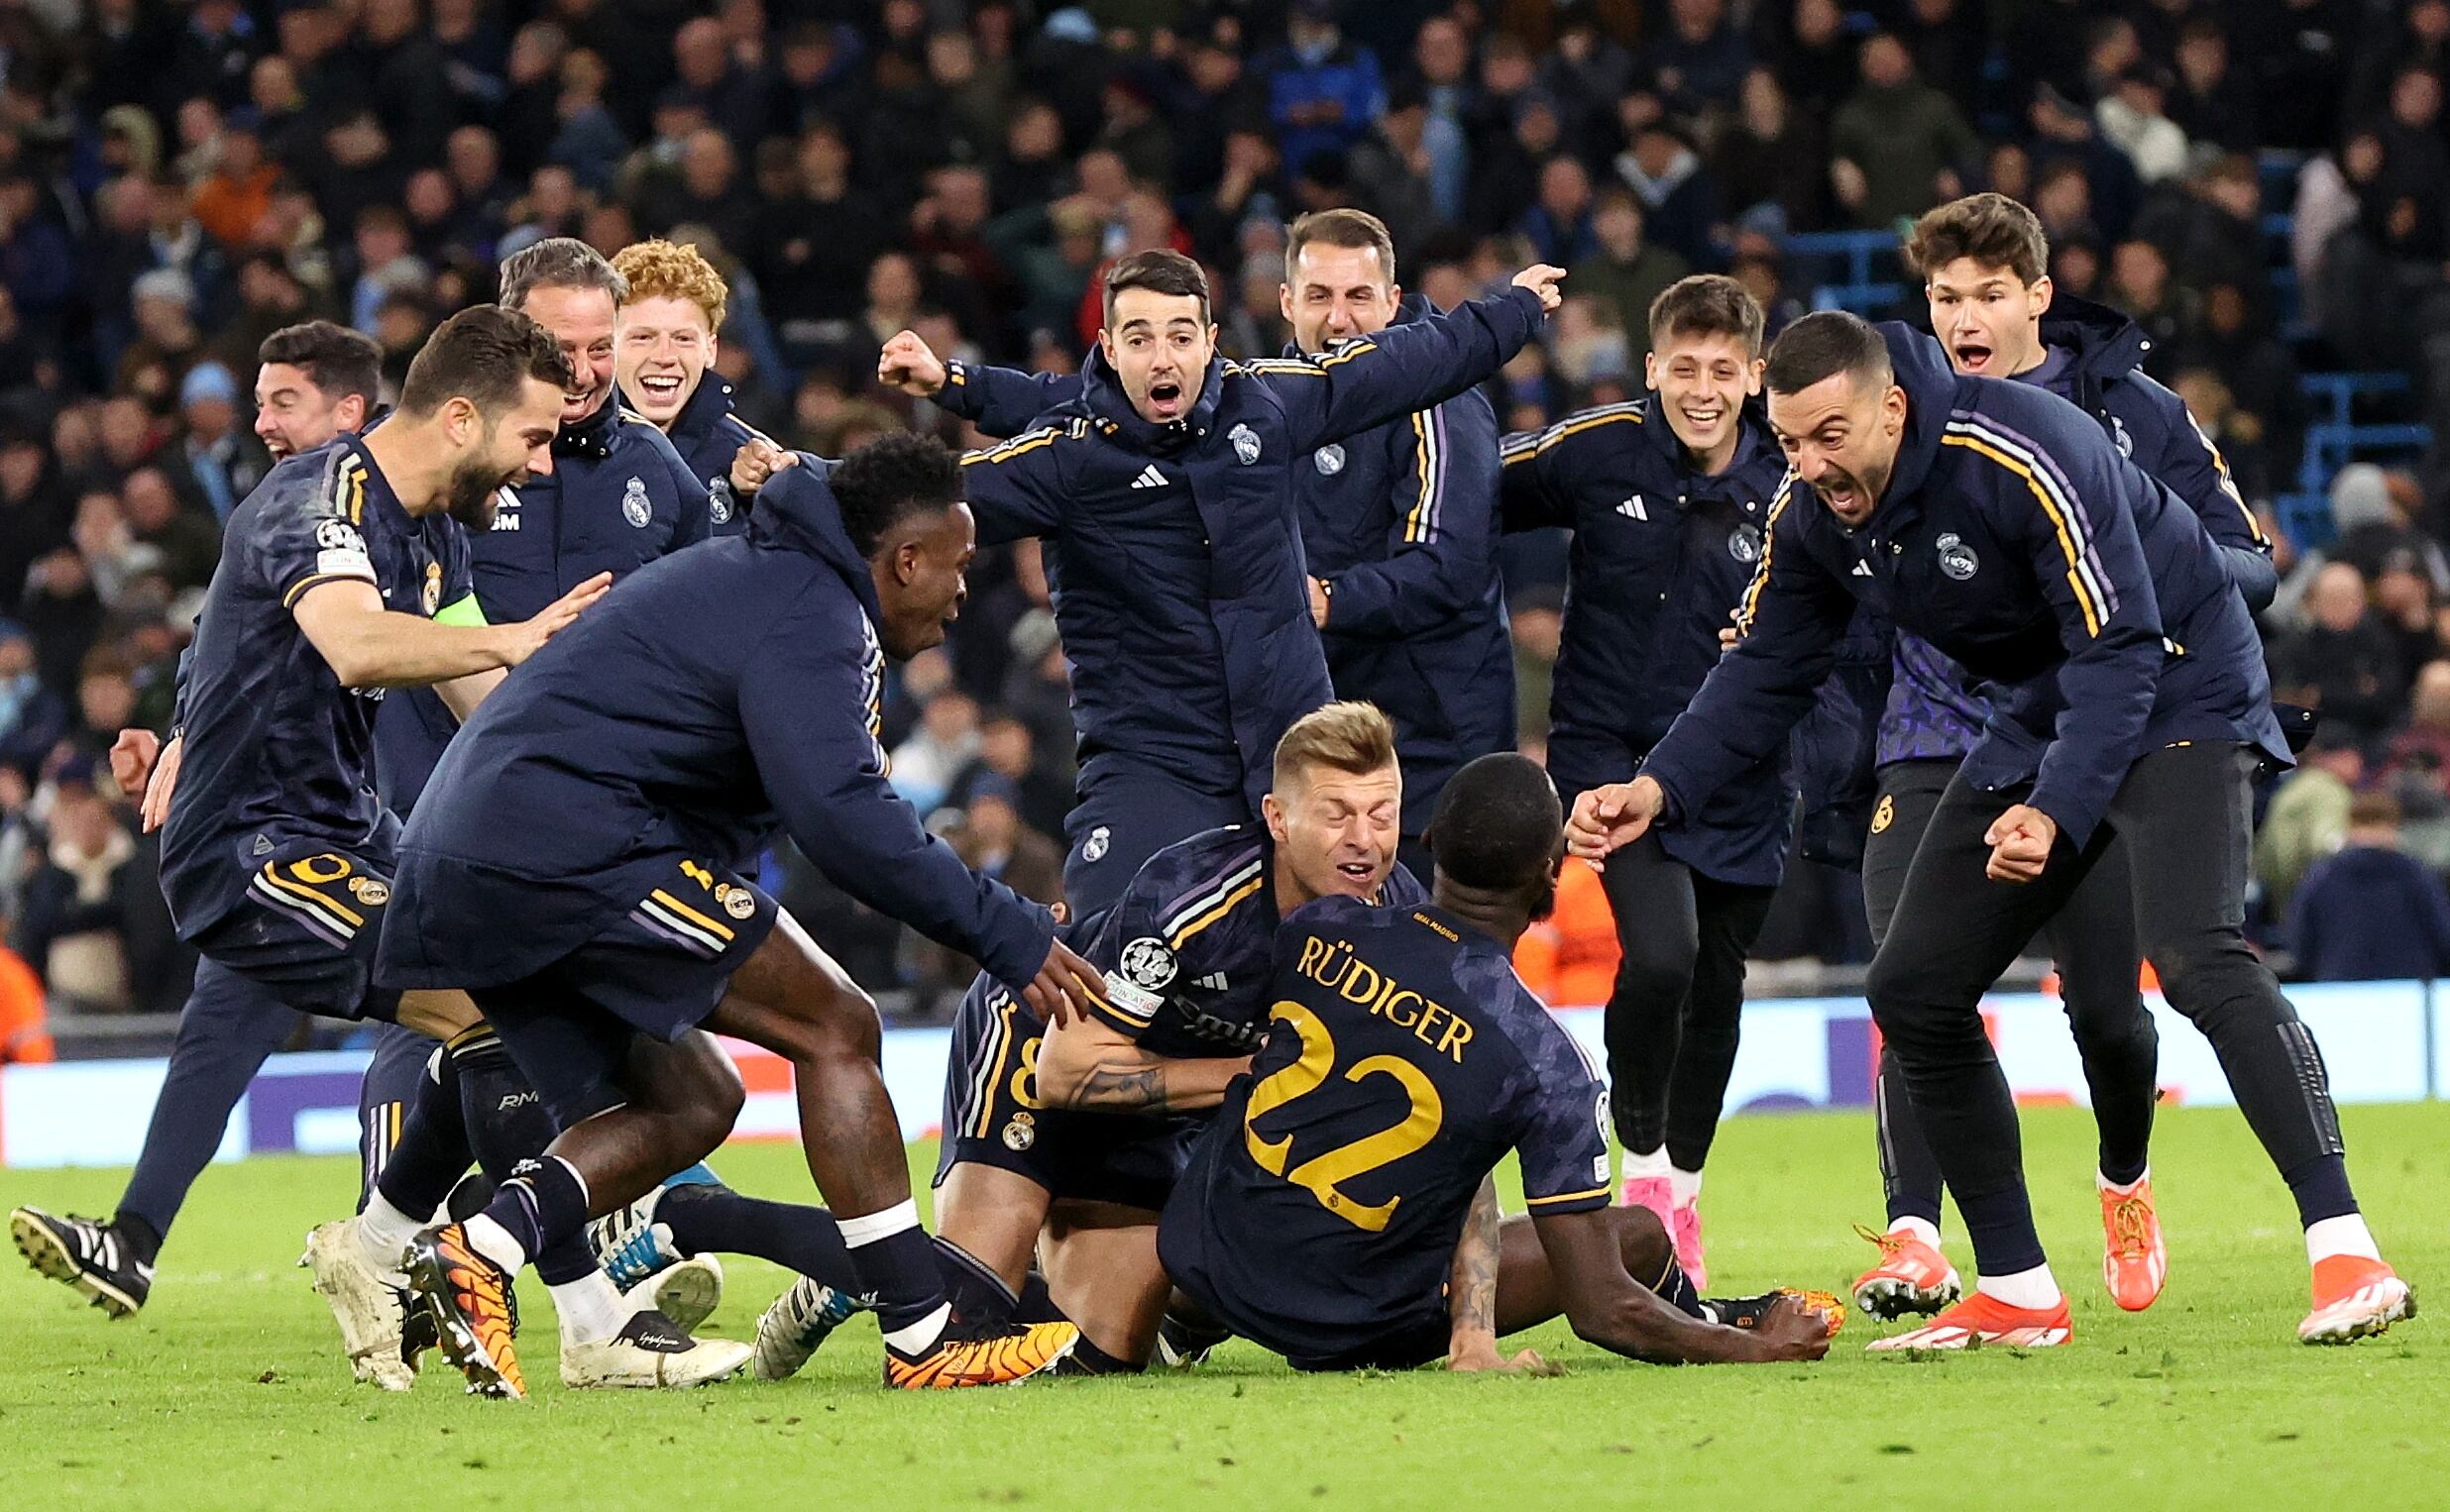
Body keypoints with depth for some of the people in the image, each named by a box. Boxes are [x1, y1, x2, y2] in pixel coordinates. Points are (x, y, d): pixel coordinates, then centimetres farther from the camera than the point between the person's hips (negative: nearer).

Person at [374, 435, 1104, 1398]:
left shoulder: (750, 577, 25)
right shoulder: (810, 615, -8)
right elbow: (841, 814, -20)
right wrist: (1006, 935, -14)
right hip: (565, 842, -10)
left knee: (689, 1103, 17)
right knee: (835, 1027, -6)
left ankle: (476, 1251, -5)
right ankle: (924, 1340, -9)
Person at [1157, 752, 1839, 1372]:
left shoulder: (1316, 930, -9)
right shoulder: (1547, 1062, -19)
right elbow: (1603, 1310, -16)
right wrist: (1762, 1349, 0)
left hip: (1204, 1264, 4)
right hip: (1351, 1333, -4)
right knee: (1641, 1234, 15)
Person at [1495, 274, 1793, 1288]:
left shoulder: (1789, 487, -7)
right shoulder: (1593, 452, -10)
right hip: (1612, 749, -2)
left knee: (1716, 988, 11)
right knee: (1659, 955, -23)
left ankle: (1682, 1191, 33)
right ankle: (1639, 1162, -1)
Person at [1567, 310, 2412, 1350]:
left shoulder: (2028, 456, -30)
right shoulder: (1812, 514, -7)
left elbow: (2120, 652, -31)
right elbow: (1766, 672, 4)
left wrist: (2057, 812, -43)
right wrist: (1657, 789, -12)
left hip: (2177, 690, -8)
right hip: (2041, 715, 8)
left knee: (2196, 956, -30)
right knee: (1912, 992, 2)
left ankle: (2346, 1255, -33)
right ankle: (2016, 1295, 11)